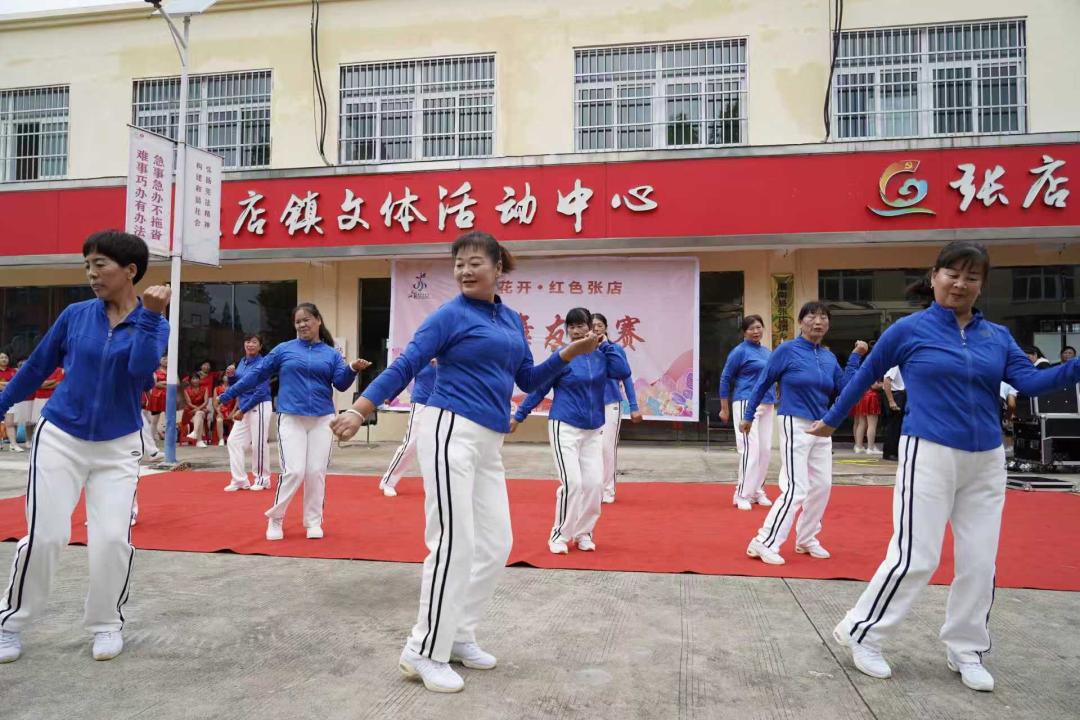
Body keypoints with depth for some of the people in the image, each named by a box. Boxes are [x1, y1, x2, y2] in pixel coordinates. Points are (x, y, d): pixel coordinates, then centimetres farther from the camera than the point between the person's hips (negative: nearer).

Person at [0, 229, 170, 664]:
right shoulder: (76, 314, -2)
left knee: (113, 539, -5)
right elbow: (37, 367, 10)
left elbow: (140, 370, -23)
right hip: (60, 438, 1)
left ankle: (107, 623, 17)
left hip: (118, 447, -1)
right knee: (44, 536, -1)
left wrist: (150, 315, -29)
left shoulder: (154, 325, -5)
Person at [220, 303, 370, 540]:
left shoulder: (332, 354, 9)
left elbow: (341, 384, 0)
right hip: (291, 419, -1)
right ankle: (275, 519, 11)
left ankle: (314, 522, 18)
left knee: (316, 473, 4)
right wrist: (227, 395, 13)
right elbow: (256, 374, 11)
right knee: (293, 472, -9)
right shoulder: (284, 349, 7)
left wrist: (352, 369, -20)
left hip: (322, 420, 2)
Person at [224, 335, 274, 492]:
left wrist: (243, 410, -17)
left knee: (259, 444, -2)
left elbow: (261, 392, -18)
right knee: (234, 441, 6)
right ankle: (240, 480, 14)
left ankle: (262, 479, 14)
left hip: (259, 407, -8)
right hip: (244, 407, 8)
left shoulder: (262, 364, -13)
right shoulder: (242, 361, 10)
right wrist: (230, 376, -4)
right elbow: (235, 385, 18)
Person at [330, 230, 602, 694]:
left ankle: (457, 637, 25)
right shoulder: (451, 315, -4)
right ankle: (423, 654, 6)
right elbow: (403, 368, -8)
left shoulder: (511, 319, 15)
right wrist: (359, 411, -18)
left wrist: (569, 354, 9)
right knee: (454, 545, -8)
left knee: (495, 546, 10)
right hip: (450, 433, -7)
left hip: (489, 443, 7)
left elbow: (527, 380, 20)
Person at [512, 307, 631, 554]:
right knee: (572, 483, -12)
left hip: (593, 430, 4)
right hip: (565, 427, -4)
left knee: (594, 484, 2)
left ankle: (583, 532, 22)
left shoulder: (600, 356, 4)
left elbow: (623, 372, -11)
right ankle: (559, 535, 5)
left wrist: (606, 344, -6)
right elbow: (539, 388, -3)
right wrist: (519, 416, 0)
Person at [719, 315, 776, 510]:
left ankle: (758, 491, 21)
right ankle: (742, 495, -6)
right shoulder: (740, 351, -5)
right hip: (747, 404, -7)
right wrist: (724, 409, -6)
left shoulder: (767, 352, 14)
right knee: (751, 449, -13)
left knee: (765, 450, 9)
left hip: (767, 406, 7)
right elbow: (725, 379, -5)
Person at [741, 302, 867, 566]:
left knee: (822, 486, 12)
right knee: (795, 490, -12)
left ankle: (806, 540, 28)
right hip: (796, 426, -7)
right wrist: (748, 416, 1)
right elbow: (762, 384, -3)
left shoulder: (829, 357, 7)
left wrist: (856, 357, -1)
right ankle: (764, 543, -5)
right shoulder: (787, 350, -10)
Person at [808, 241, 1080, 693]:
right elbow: (864, 376, 6)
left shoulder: (998, 336, 8)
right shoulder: (909, 329, -3)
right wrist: (831, 420, 13)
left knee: (980, 562, 10)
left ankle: (965, 650, 28)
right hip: (929, 455, -5)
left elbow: (1030, 381, -4)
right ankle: (860, 633, 12)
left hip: (986, 461, 5)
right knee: (915, 558, -6)